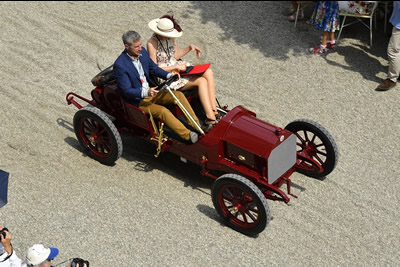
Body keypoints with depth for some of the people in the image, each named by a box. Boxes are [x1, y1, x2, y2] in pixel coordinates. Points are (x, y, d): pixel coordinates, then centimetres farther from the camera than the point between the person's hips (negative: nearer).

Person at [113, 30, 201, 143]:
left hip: (150, 91, 7)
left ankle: (198, 126, -4)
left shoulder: (142, 52, -1)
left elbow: (153, 68, 12)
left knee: (179, 95, -9)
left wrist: (169, 75, -5)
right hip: (137, 100, -7)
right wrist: (145, 92, -36)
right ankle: (188, 135, -23)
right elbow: (126, 91, -22)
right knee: (163, 111, -29)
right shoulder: (119, 65, -23)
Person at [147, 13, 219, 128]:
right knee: (201, 81, -23)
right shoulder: (152, 43, -18)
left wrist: (189, 48, 2)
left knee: (208, 72, -15)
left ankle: (213, 110, -19)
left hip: (178, 68, 8)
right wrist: (176, 67, -19)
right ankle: (210, 117, -25)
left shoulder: (171, 37, 3)